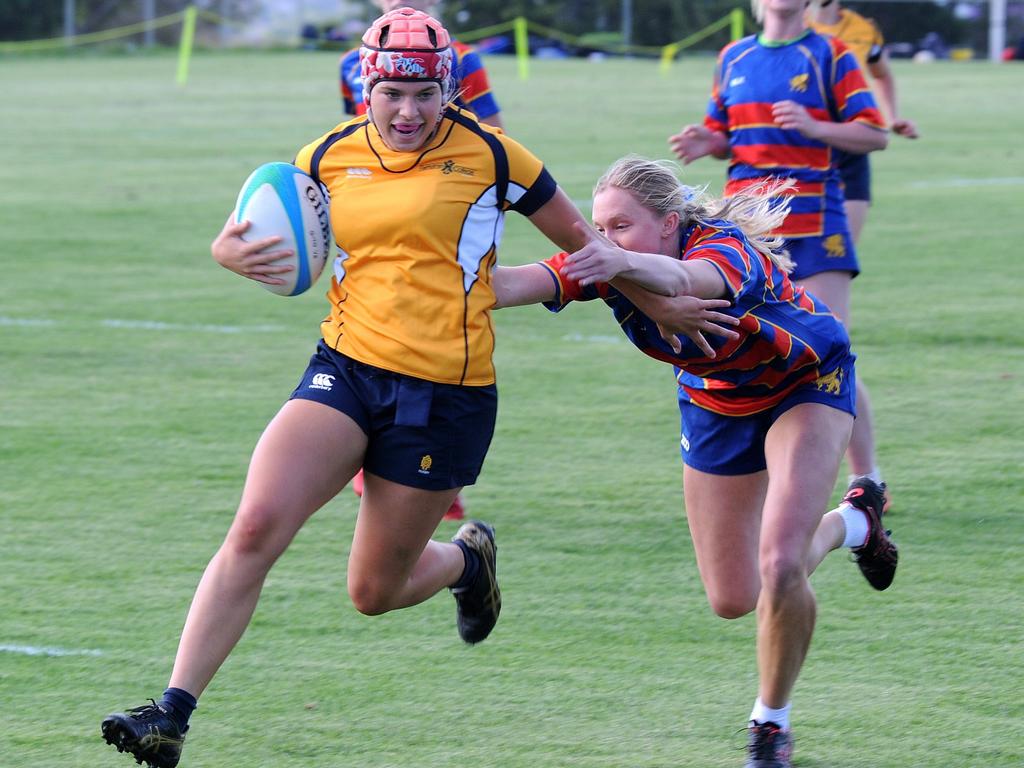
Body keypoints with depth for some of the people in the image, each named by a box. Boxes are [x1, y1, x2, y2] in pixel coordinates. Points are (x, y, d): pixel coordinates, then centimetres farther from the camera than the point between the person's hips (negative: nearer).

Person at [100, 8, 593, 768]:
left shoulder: (487, 154, -4)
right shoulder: (331, 156, 5)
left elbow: (583, 243, 7)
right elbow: (255, 228, 15)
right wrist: (231, 250, -6)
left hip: (446, 391, -3)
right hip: (346, 367, 3)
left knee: (374, 590, 6)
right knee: (254, 529, -18)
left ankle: (469, 559, 42)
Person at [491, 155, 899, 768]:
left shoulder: (727, 248, -39)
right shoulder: (605, 260, -24)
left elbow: (683, 279, -65)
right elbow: (519, 283, -40)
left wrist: (625, 265, -87)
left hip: (806, 383, -6)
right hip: (716, 402, 6)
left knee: (780, 566, -23)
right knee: (732, 599, 9)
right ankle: (853, 521, 40)